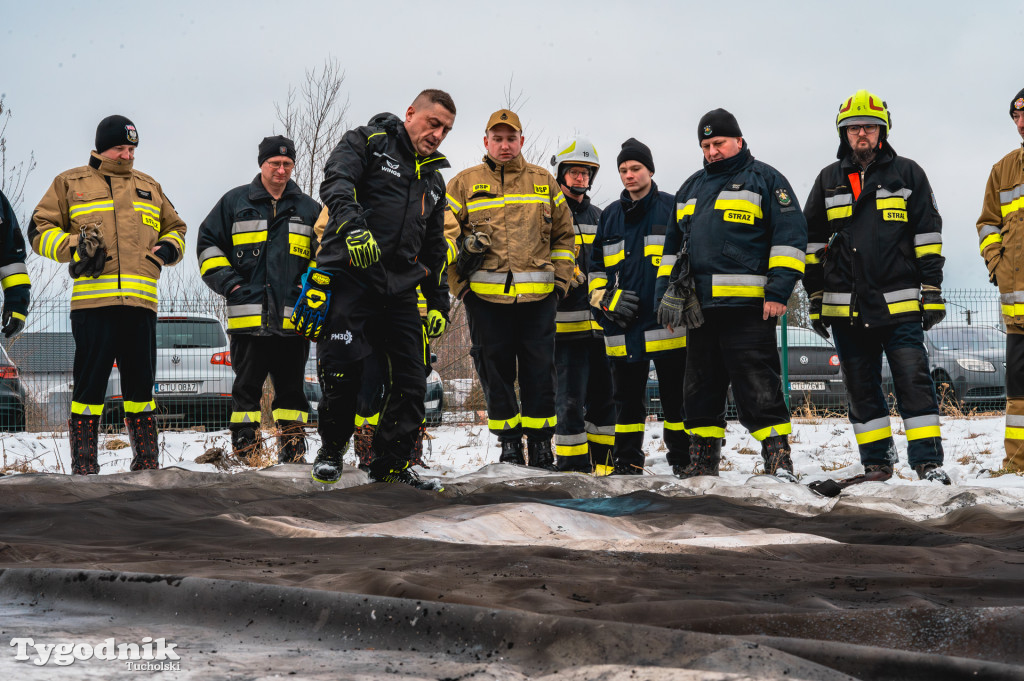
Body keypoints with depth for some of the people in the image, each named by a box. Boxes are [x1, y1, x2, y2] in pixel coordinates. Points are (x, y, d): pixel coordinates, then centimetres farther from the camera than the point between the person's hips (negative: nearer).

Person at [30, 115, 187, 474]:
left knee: (140, 383, 7)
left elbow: (174, 228, 30)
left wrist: (169, 248, 7)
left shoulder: (149, 188, 22)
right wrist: (72, 246, -9)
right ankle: (83, 467, -1)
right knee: (90, 381, -5)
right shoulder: (70, 184, 11)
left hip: (140, 301, 4)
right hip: (92, 299, -3)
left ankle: (147, 462, 13)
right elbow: (40, 230, 9)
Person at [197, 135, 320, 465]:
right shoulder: (235, 202, 8)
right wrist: (229, 283, -2)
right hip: (248, 314, -2)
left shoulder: (309, 209, 14)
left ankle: (293, 452, 9)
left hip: (293, 316, 2)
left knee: (291, 387, 4)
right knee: (247, 387, 0)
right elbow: (208, 244, 10)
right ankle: (244, 453, 4)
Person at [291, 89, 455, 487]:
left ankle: (390, 464, 12)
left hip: (400, 289, 6)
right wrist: (353, 225, -33)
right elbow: (337, 182, -16)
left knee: (412, 381, 0)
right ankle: (332, 447, 14)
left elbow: (435, 248, 31)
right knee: (342, 373, -10)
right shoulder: (368, 142, 4)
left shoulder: (434, 180, 23)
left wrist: (439, 298, 24)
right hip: (350, 276, -6)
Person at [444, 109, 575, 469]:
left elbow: (563, 235, 16)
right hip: (486, 296, -1)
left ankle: (540, 443, 8)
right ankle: (509, 442, 12)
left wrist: (560, 280, 7)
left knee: (539, 370, 0)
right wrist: (459, 284, -3)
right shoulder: (465, 184, 7)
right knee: (495, 371, 3)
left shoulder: (544, 182, 12)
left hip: (538, 296, 1)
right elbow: (443, 235, 8)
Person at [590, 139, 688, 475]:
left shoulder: (673, 209, 3)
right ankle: (626, 463, 15)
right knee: (627, 399, 8)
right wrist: (606, 298, 1)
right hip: (623, 328, 4)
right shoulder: (610, 217, 15)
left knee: (676, 397, -1)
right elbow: (595, 266, 18)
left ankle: (684, 461, 6)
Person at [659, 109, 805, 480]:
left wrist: (779, 291, -13)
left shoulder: (764, 178, 4)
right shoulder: (691, 188, 22)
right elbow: (674, 244, 28)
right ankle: (703, 458, 16)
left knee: (758, 387, -9)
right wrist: (666, 293, 18)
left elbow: (789, 235, -5)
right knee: (701, 387, 9)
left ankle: (778, 459, -6)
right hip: (700, 307, 6)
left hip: (748, 306, -6)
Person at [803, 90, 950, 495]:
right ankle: (877, 462, 14)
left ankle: (928, 463, -7)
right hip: (846, 308, 3)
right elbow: (813, 243, 16)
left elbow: (927, 237, 5)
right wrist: (816, 300, 11)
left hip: (899, 304, -3)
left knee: (914, 383, -8)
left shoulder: (907, 174, 6)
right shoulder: (828, 181, 13)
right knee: (861, 389, 7)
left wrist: (932, 293, -2)